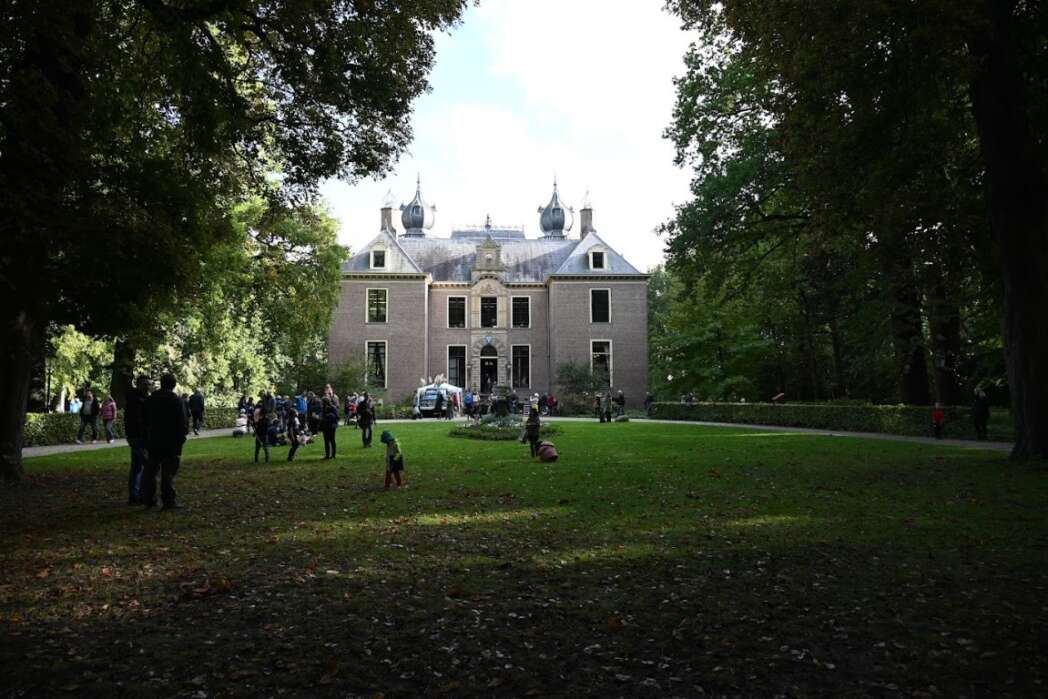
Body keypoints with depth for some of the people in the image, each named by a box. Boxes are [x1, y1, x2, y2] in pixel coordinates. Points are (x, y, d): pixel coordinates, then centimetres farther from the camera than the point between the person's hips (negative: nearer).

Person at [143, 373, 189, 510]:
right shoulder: (177, 401, -11)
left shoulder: (150, 400, 7)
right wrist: (184, 433, 3)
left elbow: (145, 421, 13)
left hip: (153, 442, 5)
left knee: (151, 471, 14)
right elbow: (182, 422, -13)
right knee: (169, 473, -2)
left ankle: (149, 499, 18)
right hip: (171, 443, -5)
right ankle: (169, 501, 0)